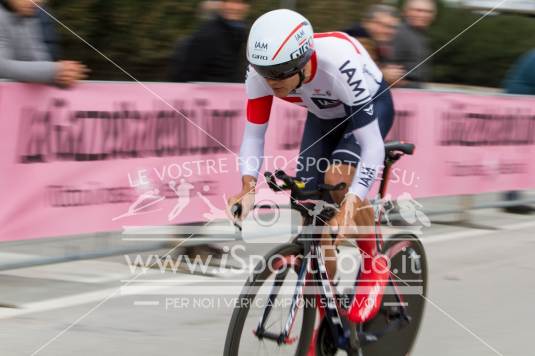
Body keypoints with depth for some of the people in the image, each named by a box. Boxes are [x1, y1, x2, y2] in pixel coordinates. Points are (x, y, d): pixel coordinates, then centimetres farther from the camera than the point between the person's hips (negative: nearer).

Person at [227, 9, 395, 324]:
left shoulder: (340, 64, -43)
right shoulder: (262, 71, -29)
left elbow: (373, 147, -42)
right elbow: (253, 135, -20)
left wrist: (349, 207, -53)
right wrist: (248, 188, -38)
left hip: (370, 107, -5)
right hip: (325, 114, 5)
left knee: (337, 178, -30)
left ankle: (375, 265, -7)